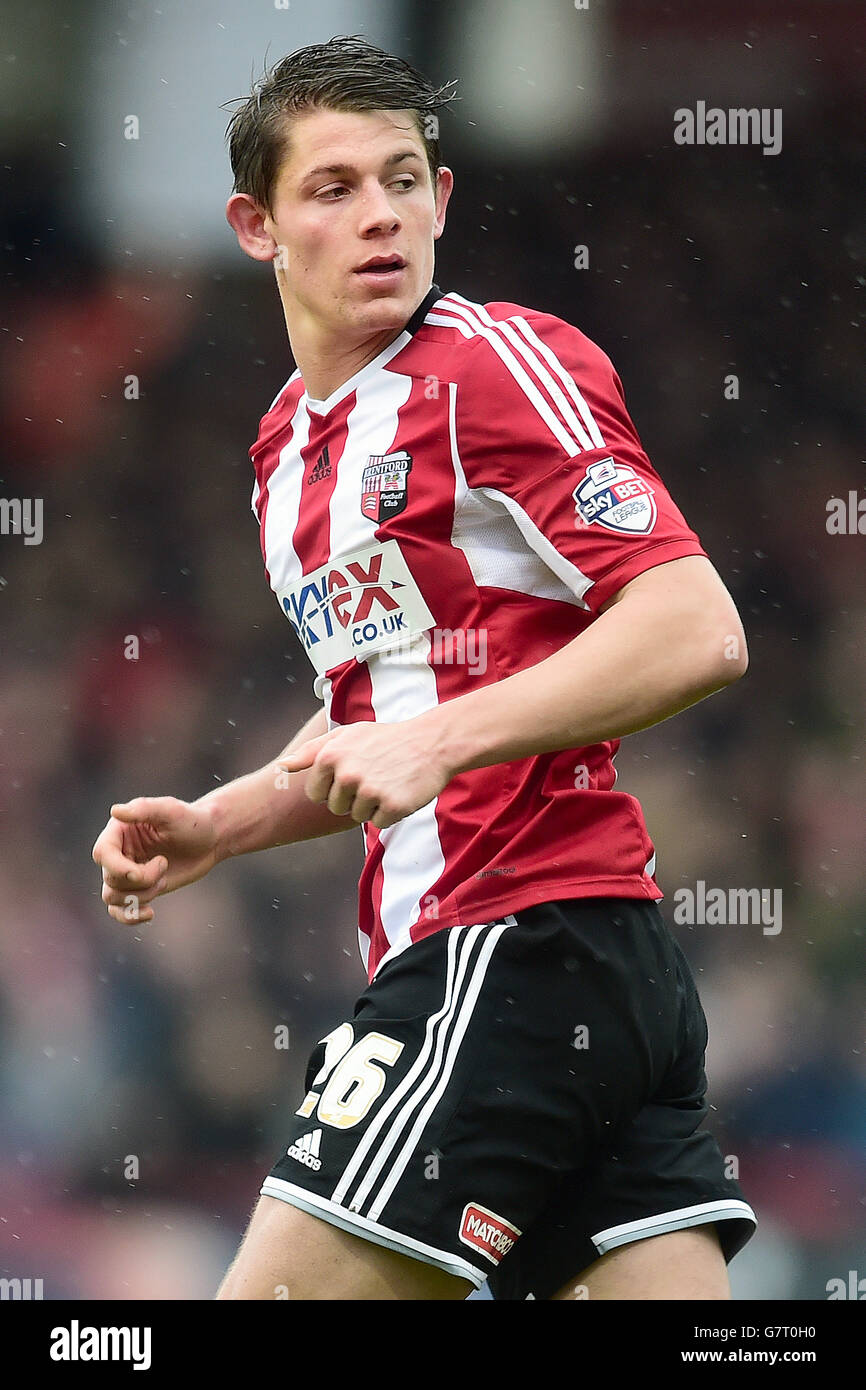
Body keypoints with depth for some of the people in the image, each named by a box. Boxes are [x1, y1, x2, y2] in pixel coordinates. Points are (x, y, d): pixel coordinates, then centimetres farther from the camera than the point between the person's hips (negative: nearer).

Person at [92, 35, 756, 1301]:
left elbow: (697, 630, -17)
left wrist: (435, 742, -23)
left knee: (275, 1289, -9)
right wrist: (215, 827, 15)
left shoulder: (501, 363, -8)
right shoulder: (291, 445, 20)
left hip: (520, 944, -8)